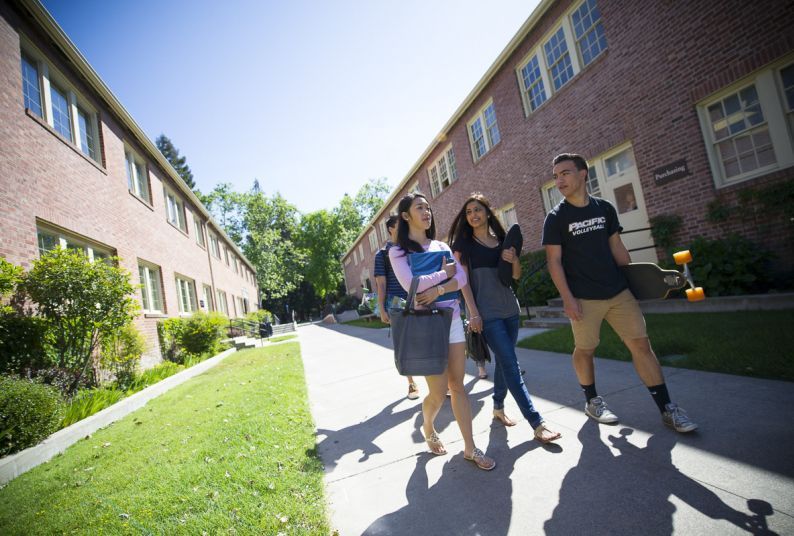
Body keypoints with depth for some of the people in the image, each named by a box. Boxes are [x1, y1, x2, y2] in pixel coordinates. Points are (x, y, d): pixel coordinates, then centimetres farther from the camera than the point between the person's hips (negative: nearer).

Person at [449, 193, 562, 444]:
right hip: (486, 312, -5)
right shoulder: (463, 243, -2)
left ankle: (498, 407, 31)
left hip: (509, 308, 5)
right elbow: (463, 280, -7)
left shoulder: (502, 239, 11)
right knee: (511, 364, -8)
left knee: (504, 361, 12)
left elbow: (516, 276, 14)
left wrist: (514, 260, -8)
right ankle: (537, 423, -5)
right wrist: (473, 313, -14)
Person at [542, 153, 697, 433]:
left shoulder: (605, 208, 7)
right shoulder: (556, 218, -5)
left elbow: (617, 247, 15)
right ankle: (592, 401, 27)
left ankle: (667, 407, 13)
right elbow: (554, 261, -7)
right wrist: (567, 298, -13)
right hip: (584, 298, -3)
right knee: (585, 349, 6)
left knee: (641, 343, 2)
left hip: (619, 291, 4)